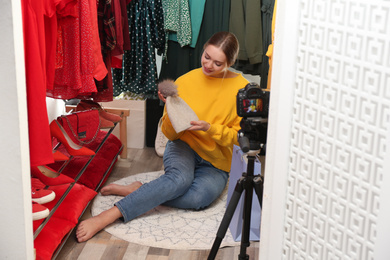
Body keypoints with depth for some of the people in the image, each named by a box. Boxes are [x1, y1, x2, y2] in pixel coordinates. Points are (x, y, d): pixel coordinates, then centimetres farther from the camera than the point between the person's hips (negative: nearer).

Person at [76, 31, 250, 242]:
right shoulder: (185, 82, -2)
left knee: (200, 197, -35)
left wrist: (209, 128, -21)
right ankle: (106, 217, -41)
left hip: (216, 164, 0)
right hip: (184, 147, 0)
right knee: (180, 177, -38)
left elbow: (239, 136, -5)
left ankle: (137, 191, -22)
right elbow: (169, 133, 1)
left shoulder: (241, 89, -6)